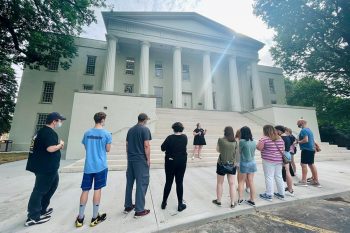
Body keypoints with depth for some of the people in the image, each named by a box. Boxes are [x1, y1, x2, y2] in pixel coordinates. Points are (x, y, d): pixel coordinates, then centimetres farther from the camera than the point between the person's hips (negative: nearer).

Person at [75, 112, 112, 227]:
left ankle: (80, 218, 24)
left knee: (85, 190, 13)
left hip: (88, 166, 4)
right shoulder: (106, 133, -11)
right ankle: (95, 218, 20)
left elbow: (86, 147, 13)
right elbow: (108, 149, -5)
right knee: (97, 190, 7)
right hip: (100, 166, -3)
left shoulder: (87, 133, 3)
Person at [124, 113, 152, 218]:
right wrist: (148, 159, -9)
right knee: (142, 184, 4)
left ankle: (128, 206, 30)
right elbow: (146, 145, -17)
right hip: (141, 160, -7)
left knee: (129, 183, 17)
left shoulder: (130, 129, 9)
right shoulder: (145, 129, -12)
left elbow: (127, 144, 12)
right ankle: (139, 210, 12)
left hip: (130, 159, 7)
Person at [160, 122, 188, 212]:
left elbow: (162, 148, -8)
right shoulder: (185, 137, -6)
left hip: (170, 163, -1)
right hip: (181, 163, 1)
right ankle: (180, 204, 22)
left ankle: (164, 202, 27)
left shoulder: (170, 137, -15)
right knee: (179, 183, 11)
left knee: (168, 182, 13)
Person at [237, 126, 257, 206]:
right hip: (252, 163, 5)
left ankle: (240, 199, 16)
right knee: (251, 182, 14)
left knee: (241, 182, 11)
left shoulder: (242, 141, -19)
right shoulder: (254, 142, 0)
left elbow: (238, 151, -10)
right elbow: (253, 153, 10)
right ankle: (252, 200, 23)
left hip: (244, 163, -5)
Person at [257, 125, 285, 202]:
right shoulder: (280, 138, 7)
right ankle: (281, 194, 28)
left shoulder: (264, 139, -14)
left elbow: (258, 148, -14)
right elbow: (283, 149, 14)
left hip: (268, 161, -7)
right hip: (279, 160, 7)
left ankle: (269, 195, 10)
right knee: (279, 177, 16)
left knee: (269, 177, 1)